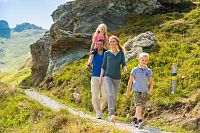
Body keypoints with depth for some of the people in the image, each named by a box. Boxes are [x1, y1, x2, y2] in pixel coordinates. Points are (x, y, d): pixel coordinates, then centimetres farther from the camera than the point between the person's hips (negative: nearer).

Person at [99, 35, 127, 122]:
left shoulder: (121, 53, 5)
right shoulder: (107, 53, 4)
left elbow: (123, 64, -4)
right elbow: (104, 66, 9)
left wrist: (125, 69, -27)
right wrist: (101, 77, 2)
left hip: (117, 78, 2)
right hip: (108, 77, -2)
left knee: (114, 97, 9)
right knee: (110, 95, -22)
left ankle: (110, 115, 25)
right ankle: (112, 115, -31)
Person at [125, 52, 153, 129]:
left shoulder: (149, 71, 5)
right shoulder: (135, 70, -1)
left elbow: (151, 81, 4)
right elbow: (130, 81, 4)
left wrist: (151, 89, -15)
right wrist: (128, 91, 5)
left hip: (145, 91, 3)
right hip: (137, 90, -3)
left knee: (141, 107, 11)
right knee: (138, 105, -15)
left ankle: (135, 119, 29)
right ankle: (140, 121, -23)